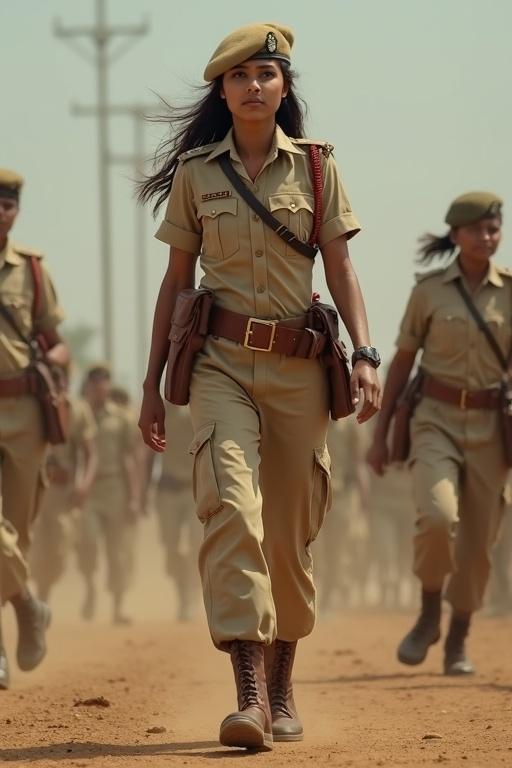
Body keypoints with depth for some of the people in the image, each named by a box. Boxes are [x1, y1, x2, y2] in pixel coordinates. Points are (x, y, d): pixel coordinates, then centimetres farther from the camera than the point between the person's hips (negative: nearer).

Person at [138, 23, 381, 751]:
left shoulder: (315, 166, 7)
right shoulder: (195, 171, 8)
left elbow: (340, 268, 4)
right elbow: (177, 278, 12)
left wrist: (365, 355, -10)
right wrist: (152, 383, 10)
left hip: (297, 367, 1)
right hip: (221, 361, -1)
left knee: (291, 531, 6)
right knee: (230, 507, -20)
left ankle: (282, 688, 24)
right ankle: (249, 694, -27)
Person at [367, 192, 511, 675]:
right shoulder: (429, 290, 0)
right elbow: (402, 362, 5)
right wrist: (380, 433, 4)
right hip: (436, 420, -2)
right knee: (438, 517, -23)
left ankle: (458, 642, 19)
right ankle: (428, 616, 0)